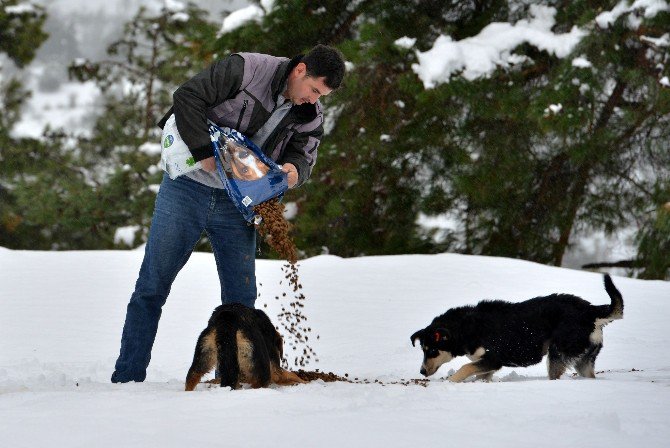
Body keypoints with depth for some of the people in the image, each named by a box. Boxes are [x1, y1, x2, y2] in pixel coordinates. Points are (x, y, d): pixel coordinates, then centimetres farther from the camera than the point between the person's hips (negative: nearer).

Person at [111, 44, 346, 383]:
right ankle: (127, 378, 6)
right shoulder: (246, 69, -17)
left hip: (236, 205, 4)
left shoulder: (311, 117, -1)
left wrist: (294, 170, -26)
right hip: (188, 189, -4)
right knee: (151, 287, 0)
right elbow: (187, 96, -20)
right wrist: (204, 153, -25)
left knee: (241, 298, 1)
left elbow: (304, 154, -2)